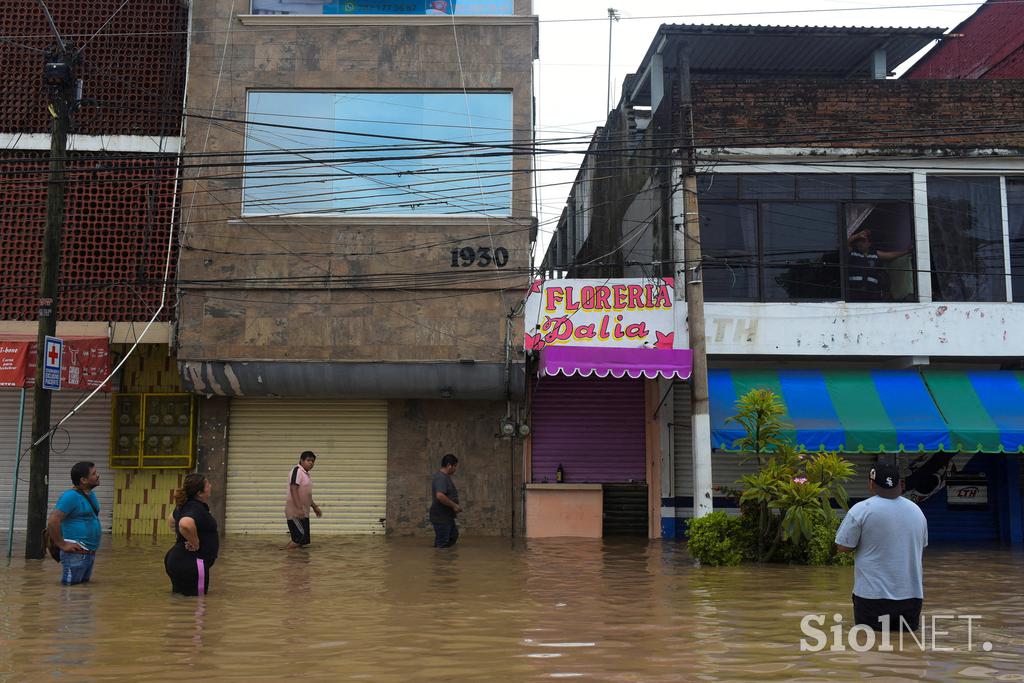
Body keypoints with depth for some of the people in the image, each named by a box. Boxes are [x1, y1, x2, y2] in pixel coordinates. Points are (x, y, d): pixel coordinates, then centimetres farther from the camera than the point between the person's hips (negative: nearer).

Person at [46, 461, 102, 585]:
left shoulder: (91, 495, 12)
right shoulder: (71, 496, -15)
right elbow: (52, 522, -23)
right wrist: (62, 545, -19)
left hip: (90, 553, 9)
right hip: (76, 554, -9)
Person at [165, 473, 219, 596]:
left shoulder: (185, 505, 11)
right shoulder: (197, 509, -20)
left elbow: (171, 521, 32)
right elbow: (185, 524, -42)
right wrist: (195, 543, -26)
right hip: (190, 563, -10)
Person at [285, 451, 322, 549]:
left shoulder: (305, 473, 17)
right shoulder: (297, 470, -12)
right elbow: (293, 489, -22)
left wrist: (314, 506, 31)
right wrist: (299, 508, -29)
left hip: (303, 513, 10)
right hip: (295, 513, -10)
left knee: (303, 542, 8)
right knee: (300, 536, -16)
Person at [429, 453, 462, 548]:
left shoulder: (445, 476, 13)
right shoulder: (441, 477, -21)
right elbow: (440, 496, -33)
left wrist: (455, 506, 13)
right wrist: (454, 505, -23)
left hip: (447, 516, 11)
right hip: (441, 517, -11)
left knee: (453, 537, 21)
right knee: (442, 544, -2)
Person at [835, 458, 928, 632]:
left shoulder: (861, 509, -11)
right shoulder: (916, 510, 6)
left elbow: (844, 547, -6)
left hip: (873, 595, -3)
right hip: (912, 595, 3)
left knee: (869, 631, 16)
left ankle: (880, 624, -12)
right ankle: (904, 623, -8)